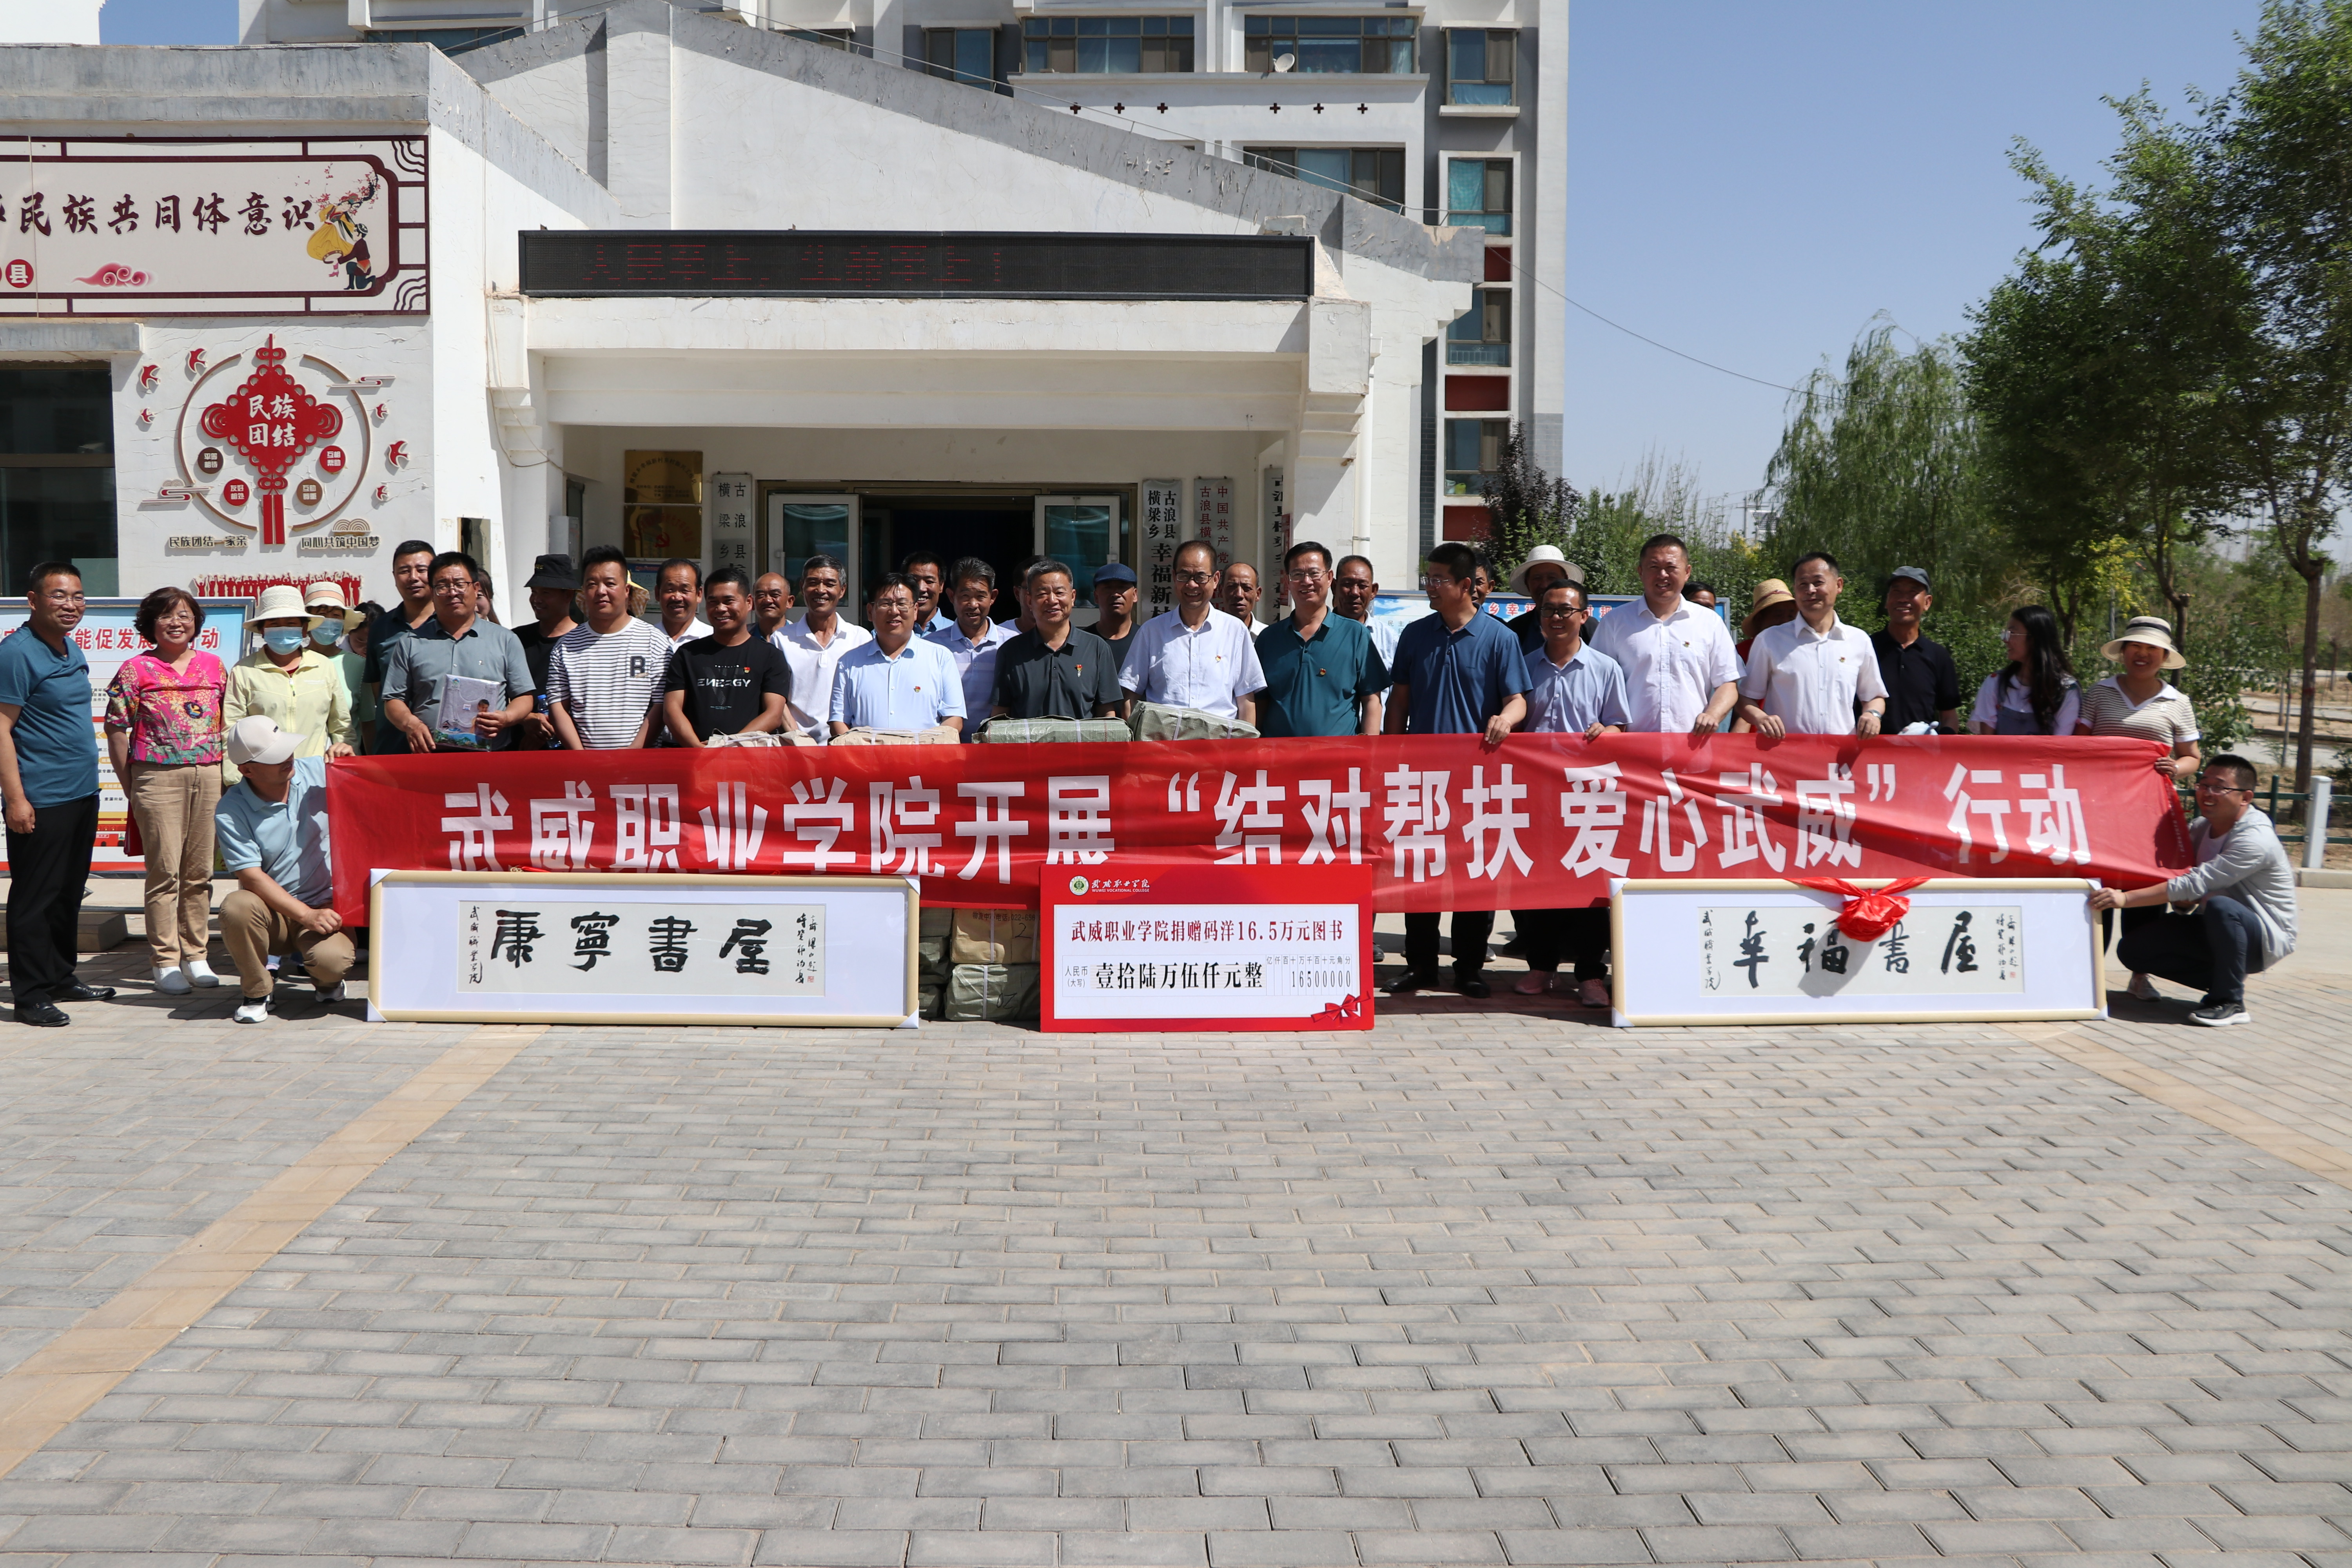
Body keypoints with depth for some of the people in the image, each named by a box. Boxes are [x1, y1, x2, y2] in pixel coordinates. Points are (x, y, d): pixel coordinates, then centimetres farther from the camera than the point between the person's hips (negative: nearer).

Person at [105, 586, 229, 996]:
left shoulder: (213, 666, 11)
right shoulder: (135, 669, 0)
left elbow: (227, 721, 15)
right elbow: (116, 728, 0)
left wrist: (226, 773, 9)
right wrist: (130, 785, -1)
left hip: (208, 775, 4)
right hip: (158, 777, -4)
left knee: (200, 872, 8)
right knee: (165, 872, -3)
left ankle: (196, 957, 16)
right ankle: (166, 963, 2)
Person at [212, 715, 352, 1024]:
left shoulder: (315, 771, -1)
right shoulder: (230, 812, -11)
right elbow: (252, 876, -16)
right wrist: (307, 915, -23)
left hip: (326, 904, 1)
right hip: (272, 911, -1)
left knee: (332, 961, -30)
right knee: (236, 908, -34)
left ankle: (327, 982, 12)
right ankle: (258, 991, -7)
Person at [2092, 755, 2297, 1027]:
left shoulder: (2256, 839, -24)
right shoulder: (2202, 826, 4)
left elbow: (2195, 884, -31)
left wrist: (2125, 898, -35)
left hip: (2267, 939, -8)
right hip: (2220, 930, 8)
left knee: (2221, 906, -40)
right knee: (2132, 948, -8)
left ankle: (2231, 1002, -23)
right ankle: (2224, 982, 5)